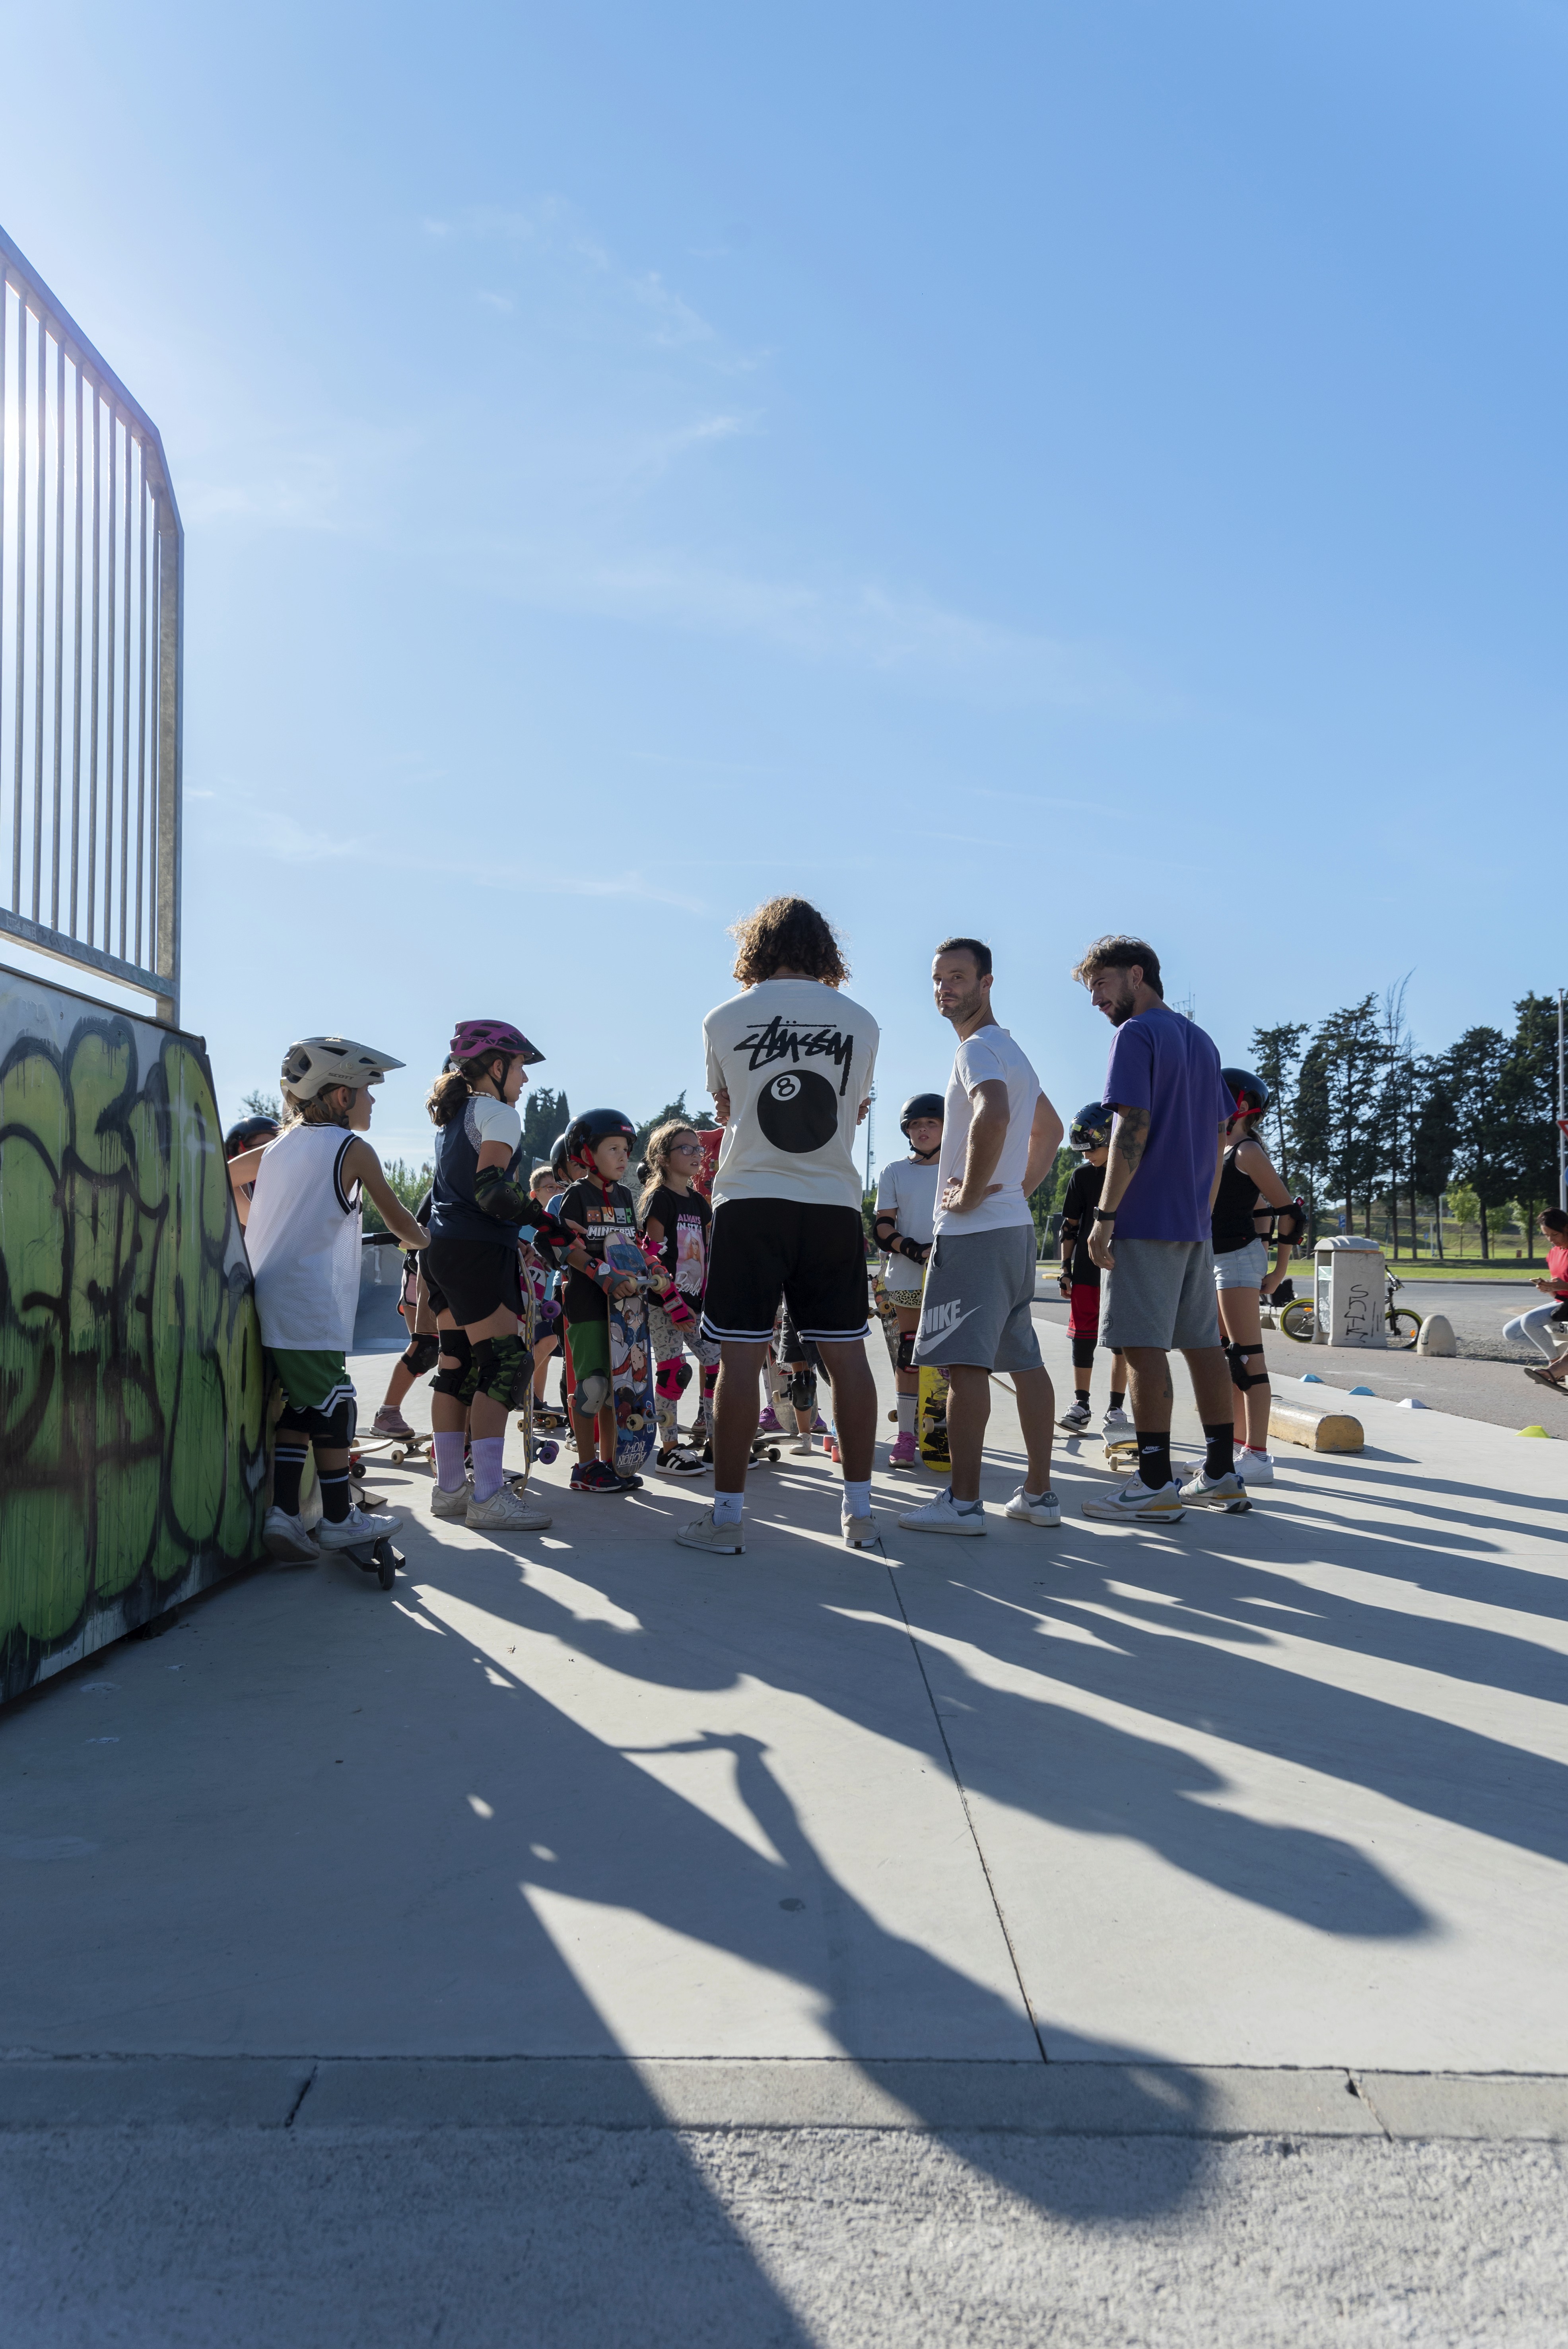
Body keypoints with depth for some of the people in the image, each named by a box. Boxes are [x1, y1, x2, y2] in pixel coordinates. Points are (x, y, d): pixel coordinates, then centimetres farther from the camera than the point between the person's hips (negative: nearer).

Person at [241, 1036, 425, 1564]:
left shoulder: (280, 1145, 16)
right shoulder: (353, 1148, -3)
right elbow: (397, 1219, 2)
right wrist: (420, 1240, 24)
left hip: (266, 1298, 7)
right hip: (313, 1306, -7)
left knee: (299, 1405, 12)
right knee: (331, 1407, 1)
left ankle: (283, 1512, 8)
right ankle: (339, 1518, 8)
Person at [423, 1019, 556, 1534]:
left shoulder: (453, 1114, 22)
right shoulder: (498, 1113, -6)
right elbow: (490, 1189, -18)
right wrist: (540, 1216, -14)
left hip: (443, 1252, 10)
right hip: (478, 1253, -10)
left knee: (458, 1366, 11)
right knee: (504, 1363, -11)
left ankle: (449, 1488, 15)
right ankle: (488, 1497, -15)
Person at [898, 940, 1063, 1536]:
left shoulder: (979, 1048, -11)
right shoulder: (1011, 1050, 21)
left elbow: (993, 1114, -32)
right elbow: (1050, 1129, 33)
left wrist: (969, 1193, -21)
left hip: (974, 1229, -10)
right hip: (1015, 1225, 10)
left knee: (965, 1363, -8)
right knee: (1024, 1359, 10)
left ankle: (963, 1502, -7)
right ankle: (1039, 1494, 15)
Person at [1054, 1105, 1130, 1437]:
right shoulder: (1082, 1176, 3)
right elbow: (1070, 1225, 8)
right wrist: (1066, 1267, 3)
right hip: (1087, 1271, 1)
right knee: (1083, 1338, 3)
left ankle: (1115, 1409, 9)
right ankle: (1081, 1404, 15)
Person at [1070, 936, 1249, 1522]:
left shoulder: (1136, 1034, -7)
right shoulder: (1200, 1040, 18)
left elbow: (1134, 1126, -17)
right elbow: (1220, 1133, 18)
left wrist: (1104, 1215, -16)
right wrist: (1203, 1207, 19)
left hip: (1146, 1218, -8)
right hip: (1195, 1221, 8)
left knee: (1143, 1345, -6)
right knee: (1202, 1341, 10)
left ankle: (1155, 1484, -5)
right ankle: (1220, 1475, 15)